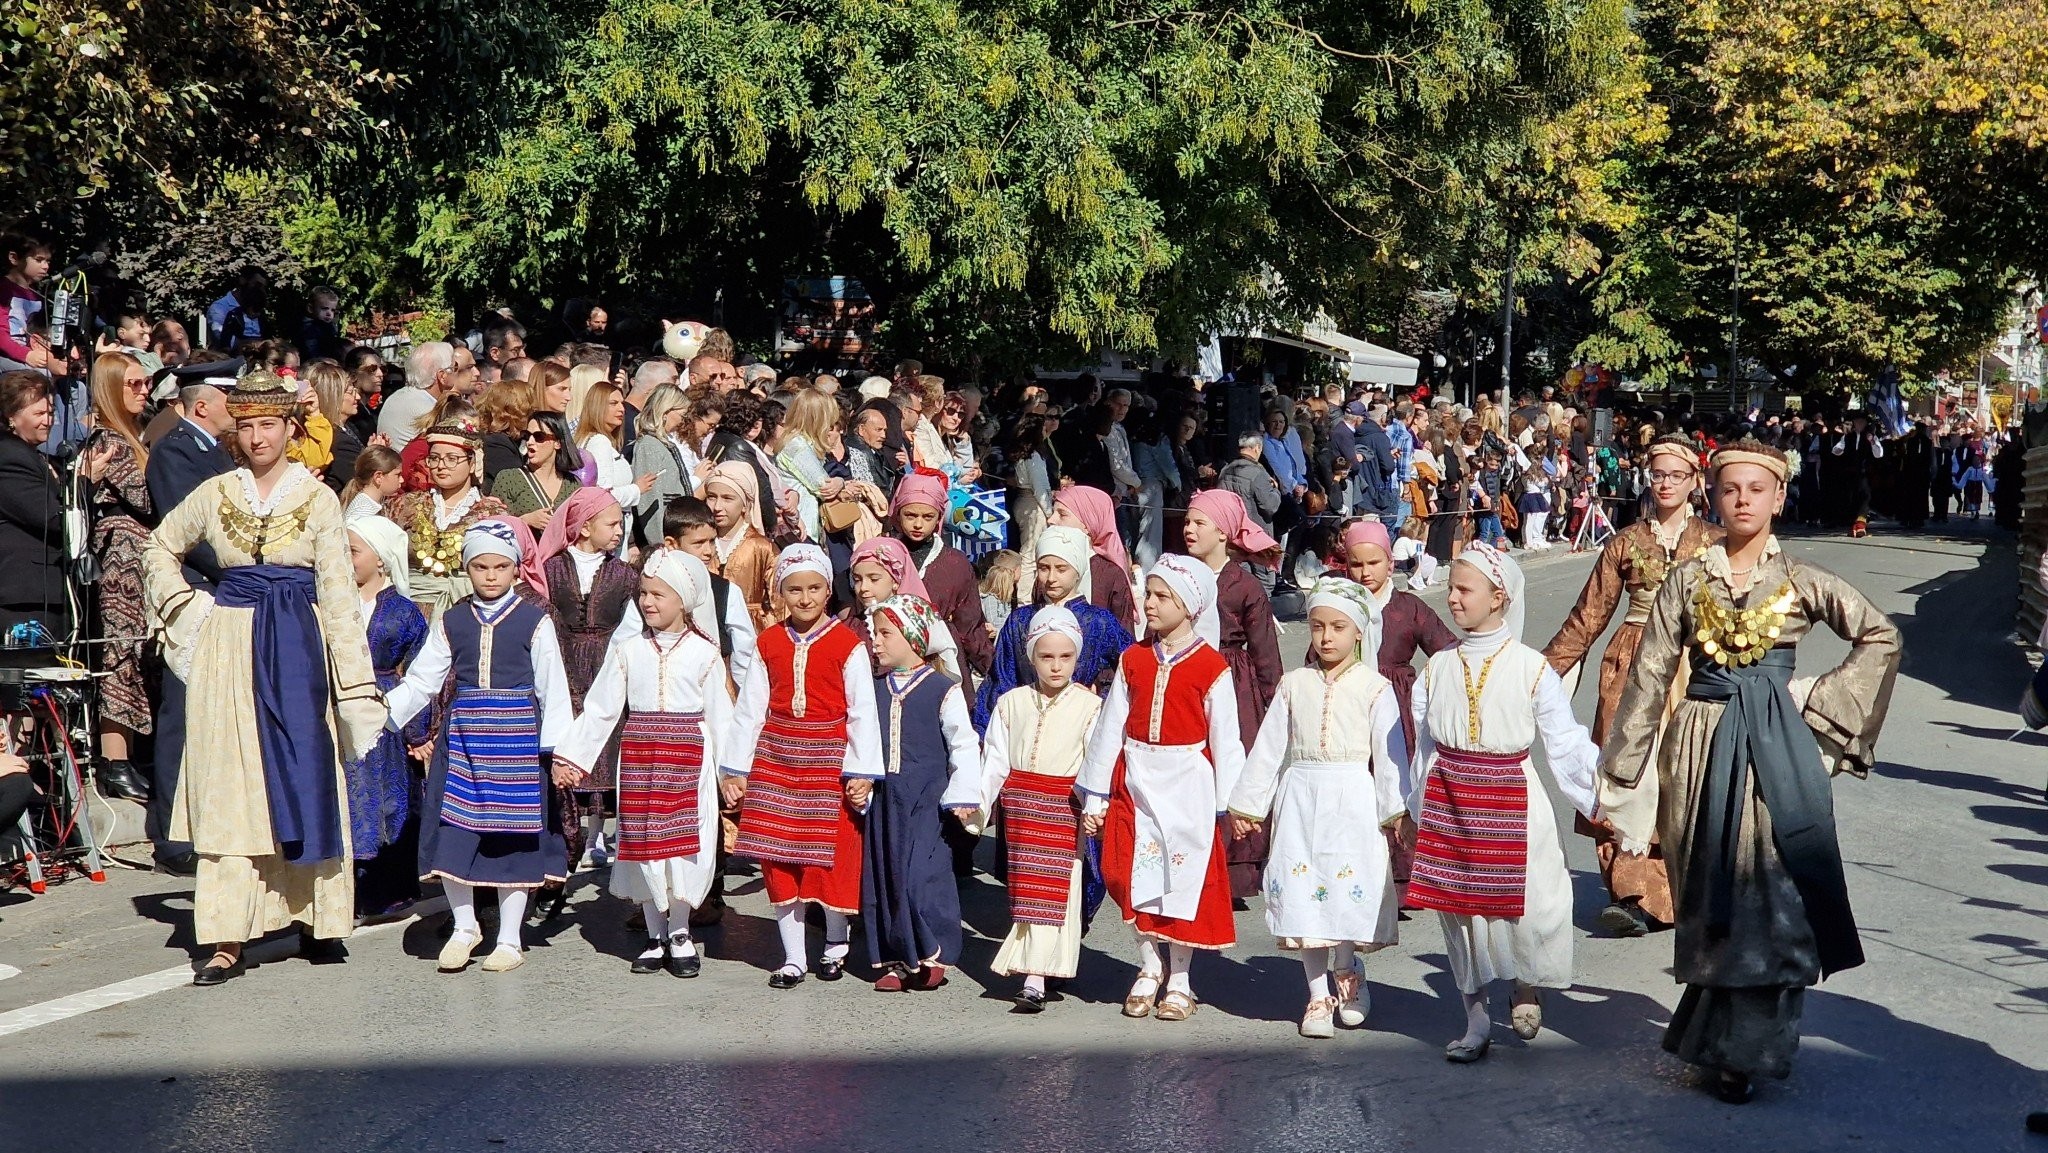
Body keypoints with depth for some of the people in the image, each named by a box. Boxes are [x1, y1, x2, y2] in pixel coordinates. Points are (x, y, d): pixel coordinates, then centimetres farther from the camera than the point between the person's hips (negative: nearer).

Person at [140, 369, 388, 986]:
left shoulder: (318, 498, 0)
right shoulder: (214, 494, 6)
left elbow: (339, 594, -2)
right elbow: (159, 549, 23)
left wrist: (354, 683, -5)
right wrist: (186, 609, 9)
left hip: (299, 646, -1)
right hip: (229, 649, 2)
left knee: (306, 779, 2)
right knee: (228, 788, -1)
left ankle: (317, 921, 14)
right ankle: (228, 940, -1)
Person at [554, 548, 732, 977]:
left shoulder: (702, 652, 0)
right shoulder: (627, 649, 4)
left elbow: (720, 715, 3)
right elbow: (599, 709, 5)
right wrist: (572, 757, 1)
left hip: (689, 757, -2)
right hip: (638, 756, 2)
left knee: (685, 844, -2)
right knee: (643, 844, 5)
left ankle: (680, 933, 14)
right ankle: (655, 936, 18)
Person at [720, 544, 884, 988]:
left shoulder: (847, 645, -3)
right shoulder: (770, 643, 7)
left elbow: (863, 713, -4)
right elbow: (749, 708, 9)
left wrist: (861, 772, -9)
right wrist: (734, 768, 7)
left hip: (828, 760, -3)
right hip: (776, 757, 3)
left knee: (833, 855, -1)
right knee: (778, 856, 4)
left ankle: (836, 945, 23)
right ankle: (792, 957, 14)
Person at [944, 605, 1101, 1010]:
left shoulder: (1089, 706, 0)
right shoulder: (1012, 703, 9)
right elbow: (994, 759, 11)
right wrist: (973, 799, 4)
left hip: (1064, 808, -3)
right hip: (1019, 805, 3)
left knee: (1054, 886, -8)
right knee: (1026, 884, 4)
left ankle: (1035, 978, -11)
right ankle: (1037, 967, 14)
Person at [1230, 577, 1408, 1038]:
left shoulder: (1374, 688, 0)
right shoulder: (1294, 684, 9)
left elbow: (1389, 752, -2)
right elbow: (1269, 746, 11)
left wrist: (1395, 811, -8)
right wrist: (1247, 805, 11)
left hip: (1353, 800, -3)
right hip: (1300, 798, 3)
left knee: (1348, 892, -7)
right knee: (1303, 895, 3)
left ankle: (1346, 973, 20)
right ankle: (1318, 994, 14)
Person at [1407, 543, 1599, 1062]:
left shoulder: (1531, 668, -5)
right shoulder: (1439, 668, 7)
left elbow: (1566, 743, -3)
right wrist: (1416, 807, 19)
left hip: (1511, 800, -3)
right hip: (1449, 798, 3)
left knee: (1526, 902, -11)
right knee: (1459, 905, 6)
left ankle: (1526, 989, 21)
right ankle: (1476, 1024, 19)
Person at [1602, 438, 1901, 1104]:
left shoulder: (1802, 582, 3)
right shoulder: (1687, 581, 5)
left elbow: (1881, 636, 9)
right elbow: (1650, 674, 4)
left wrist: (1822, 704, 0)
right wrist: (1620, 768, 1)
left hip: (1776, 749, -1)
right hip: (1701, 747, 1)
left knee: (1770, 887, -4)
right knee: (1710, 892, 5)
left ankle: (1742, 1047, 5)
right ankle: (1726, 1039, 18)